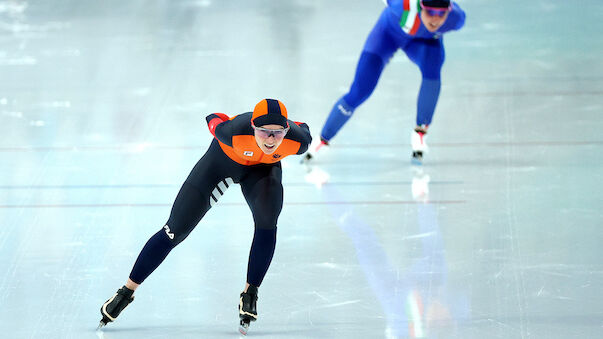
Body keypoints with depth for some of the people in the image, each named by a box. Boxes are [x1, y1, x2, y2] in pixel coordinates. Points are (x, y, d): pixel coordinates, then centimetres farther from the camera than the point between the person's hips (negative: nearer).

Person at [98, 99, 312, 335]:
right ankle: (127, 292, 12)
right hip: (224, 159, -2)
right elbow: (214, 122, -19)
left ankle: (250, 293, -11)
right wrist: (215, 120, 2)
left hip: (263, 167, 2)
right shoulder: (236, 132, -42)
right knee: (176, 230, -1)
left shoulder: (296, 140, -35)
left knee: (267, 218, -28)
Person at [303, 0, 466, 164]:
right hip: (390, 32, -2)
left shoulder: (456, 17, -33)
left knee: (432, 67, -34)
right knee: (358, 93, -11)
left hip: (425, 39, 2)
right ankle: (322, 141, 11)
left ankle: (420, 133, -18)